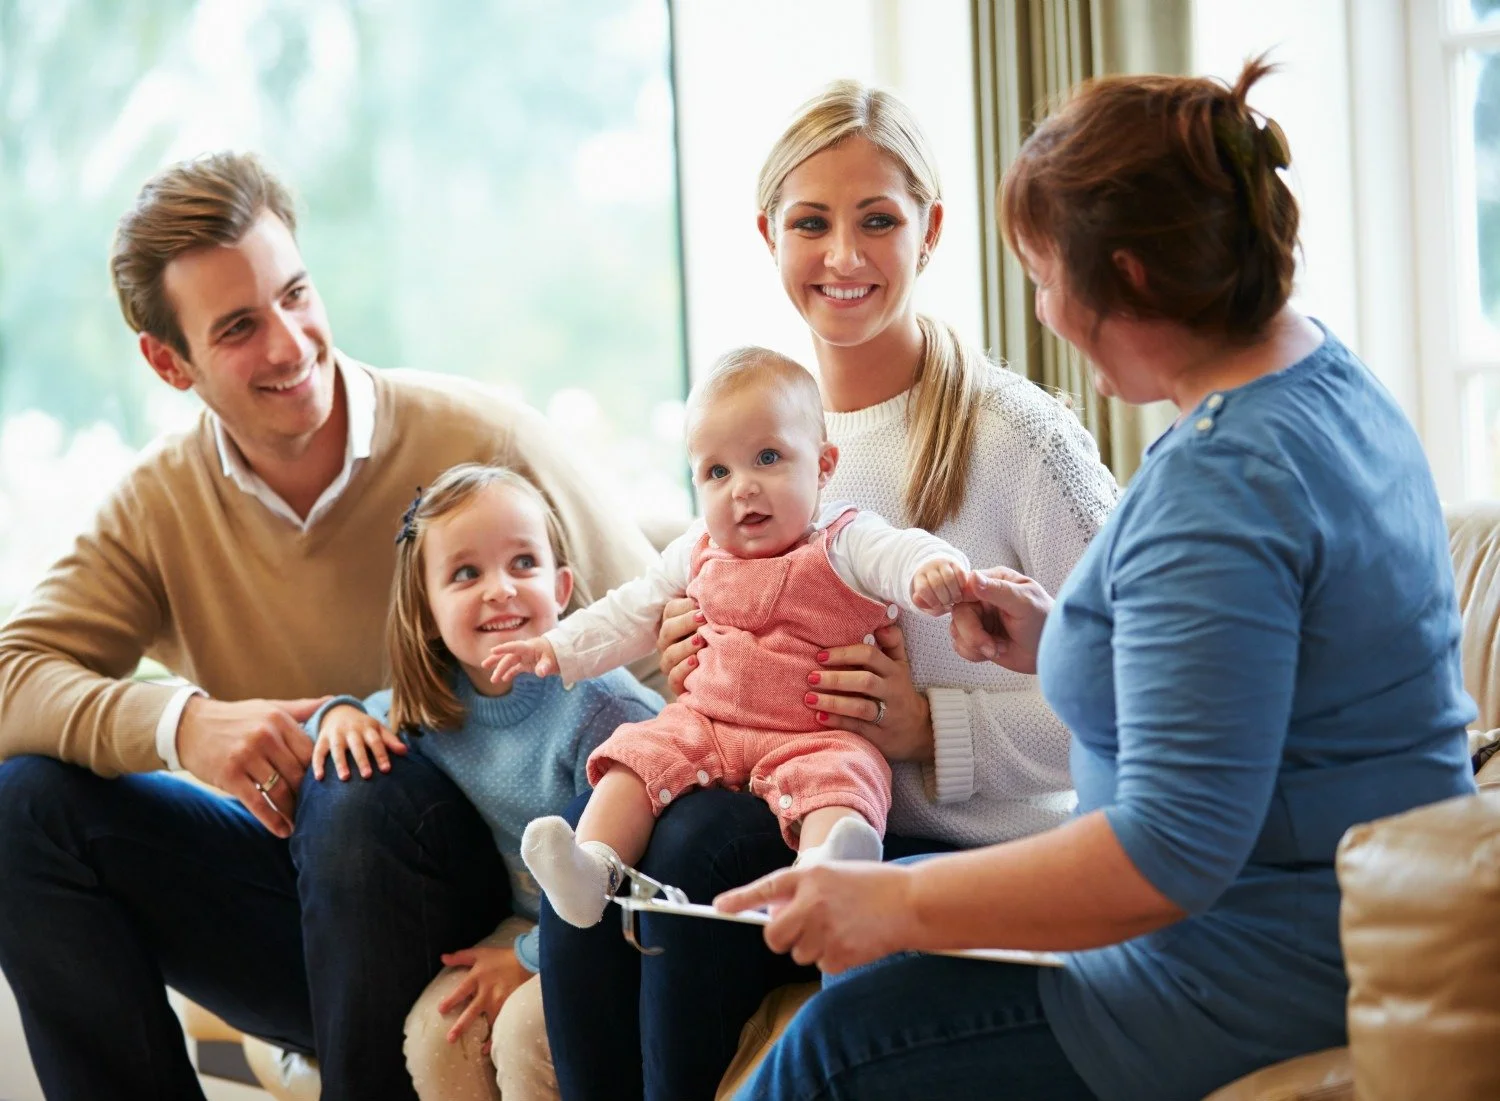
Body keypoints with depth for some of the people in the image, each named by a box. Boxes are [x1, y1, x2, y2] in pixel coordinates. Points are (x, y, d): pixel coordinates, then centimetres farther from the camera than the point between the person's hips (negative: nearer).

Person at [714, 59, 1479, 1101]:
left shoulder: (1220, 479, -26)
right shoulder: (1327, 377, 7)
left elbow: (1171, 851, -29)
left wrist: (898, 905, -21)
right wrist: (1063, 644, 12)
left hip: (1261, 979, -11)